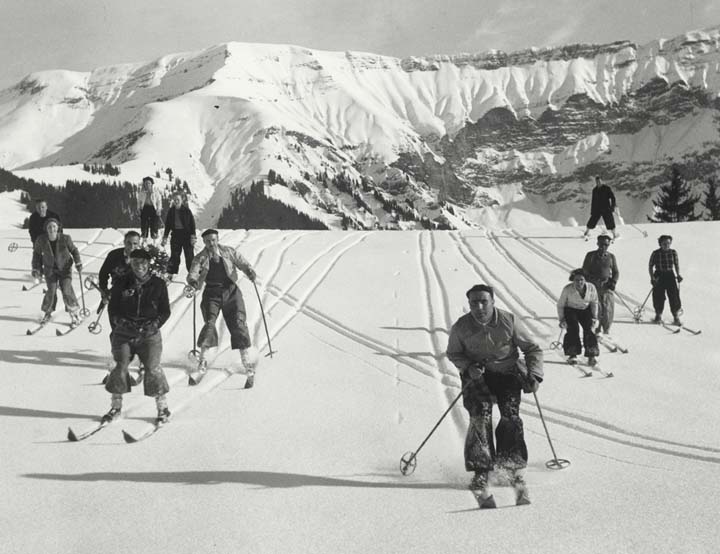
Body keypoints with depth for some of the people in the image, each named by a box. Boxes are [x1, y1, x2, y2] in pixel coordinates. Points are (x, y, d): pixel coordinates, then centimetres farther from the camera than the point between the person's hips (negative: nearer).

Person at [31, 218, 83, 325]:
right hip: (50, 269, 1)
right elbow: (37, 253, 3)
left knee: (67, 291, -11)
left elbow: (74, 250, -1)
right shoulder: (41, 240, -15)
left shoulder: (65, 238, -18)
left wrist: (78, 263, -11)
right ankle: (47, 312, 17)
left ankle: (75, 313, 7)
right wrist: (36, 268, 3)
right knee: (51, 291, -9)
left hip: (65, 268, -1)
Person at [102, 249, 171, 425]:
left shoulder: (158, 284, 1)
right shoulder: (121, 284, 3)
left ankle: (163, 408, 1)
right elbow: (113, 308, 11)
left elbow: (165, 311, 6)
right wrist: (120, 322, -2)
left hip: (149, 333, -1)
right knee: (120, 366, -6)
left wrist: (155, 324, -6)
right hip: (124, 332, 1)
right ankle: (116, 407, 10)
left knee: (152, 367, -11)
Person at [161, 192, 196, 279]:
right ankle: (171, 273, 12)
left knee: (189, 255, 0)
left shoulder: (186, 210, -5)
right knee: (174, 255, 6)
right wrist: (165, 236, 7)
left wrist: (193, 236, -11)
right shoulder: (171, 211, 5)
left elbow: (192, 223, -4)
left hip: (186, 234, -3)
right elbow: (167, 224, 11)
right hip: (175, 234, 3)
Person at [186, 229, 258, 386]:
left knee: (238, 324, -8)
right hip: (212, 293, 0)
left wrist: (250, 271, -16)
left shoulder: (229, 252, 7)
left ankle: (249, 366, -5)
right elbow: (192, 273, -7)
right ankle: (202, 363, -9)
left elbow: (242, 263, 6)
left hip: (231, 292, 0)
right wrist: (193, 281, -30)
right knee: (209, 323, -16)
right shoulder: (200, 258, 5)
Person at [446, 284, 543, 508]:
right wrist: (468, 367, -13)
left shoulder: (508, 321, -14)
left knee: (511, 416, -20)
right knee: (480, 416, -21)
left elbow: (532, 349, -1)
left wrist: (534, 375, -13)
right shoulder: (461, 327, -12)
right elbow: (453, 353, 6)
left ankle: (514, 468, -9)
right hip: (477, 375, 0)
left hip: (507, 373, 0)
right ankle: (480, 474, -21)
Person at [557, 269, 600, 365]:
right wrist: (561, 319, -10)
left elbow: (594, 303, 1)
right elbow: (560, 305, -9)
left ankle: (592, 355, -11)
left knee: (589, 329, -16)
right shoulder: (568, 289, -25)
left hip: (585, 310, 2)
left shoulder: (591, 288, -18)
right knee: (573, 329, -23)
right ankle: (572, 354, -14)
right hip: (570, 310, -2)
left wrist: (594, 317, 0)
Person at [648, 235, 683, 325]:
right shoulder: (655, 253, -5)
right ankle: (658, 316, 22)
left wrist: (678, 275, -2)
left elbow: (676, 264, 11)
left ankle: (676, 318, 3)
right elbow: (650, 266, 2)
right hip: (659, 277, -1)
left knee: (674, 296, -4)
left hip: (670, 276, 1)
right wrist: (652, 277, -8)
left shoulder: (673, 252, 1)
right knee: (659, 297, 2)